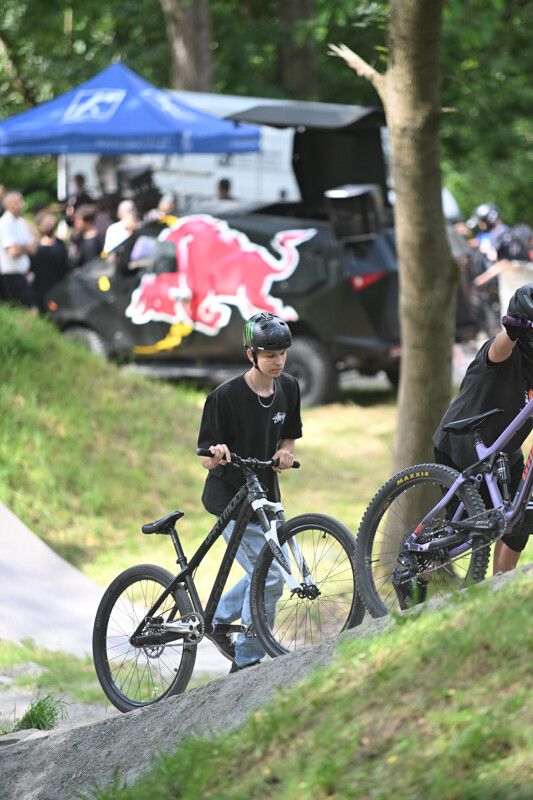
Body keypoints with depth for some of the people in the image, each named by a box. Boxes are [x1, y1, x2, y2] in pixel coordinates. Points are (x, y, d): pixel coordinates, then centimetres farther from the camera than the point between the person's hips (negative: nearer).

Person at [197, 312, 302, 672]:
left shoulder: (288, 388, 0)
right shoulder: (227, 396, -19)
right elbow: (206, 459, -13)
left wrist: (284, 454, -10)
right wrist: (218, 453, -37)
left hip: (265, 494, 7)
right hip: (230, 497, -7)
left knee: (267, 571, 16)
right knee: (269, 578, -12)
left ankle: (217, 620, 37)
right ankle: (246, 663, 0)